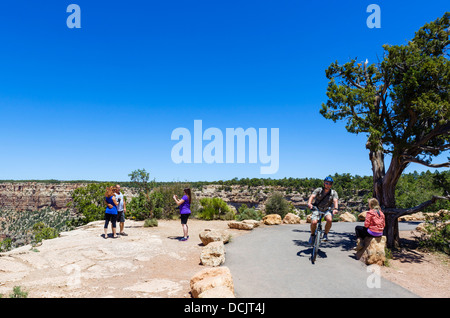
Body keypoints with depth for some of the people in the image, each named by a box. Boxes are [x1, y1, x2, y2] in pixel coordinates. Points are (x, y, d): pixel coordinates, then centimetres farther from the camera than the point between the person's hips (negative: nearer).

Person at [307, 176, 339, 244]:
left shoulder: (333, 192, -1)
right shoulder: (319, 190, -4)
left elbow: (335, 200, -17)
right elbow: (312, 196, -20)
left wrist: (335, 208, -38)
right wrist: (309, 203, -41)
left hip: (327, 210, 1)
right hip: (317, 209, -1)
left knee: (329, 219, -31)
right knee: (314, 222, -24)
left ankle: (325, 234, -6)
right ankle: (312, 235, 6)